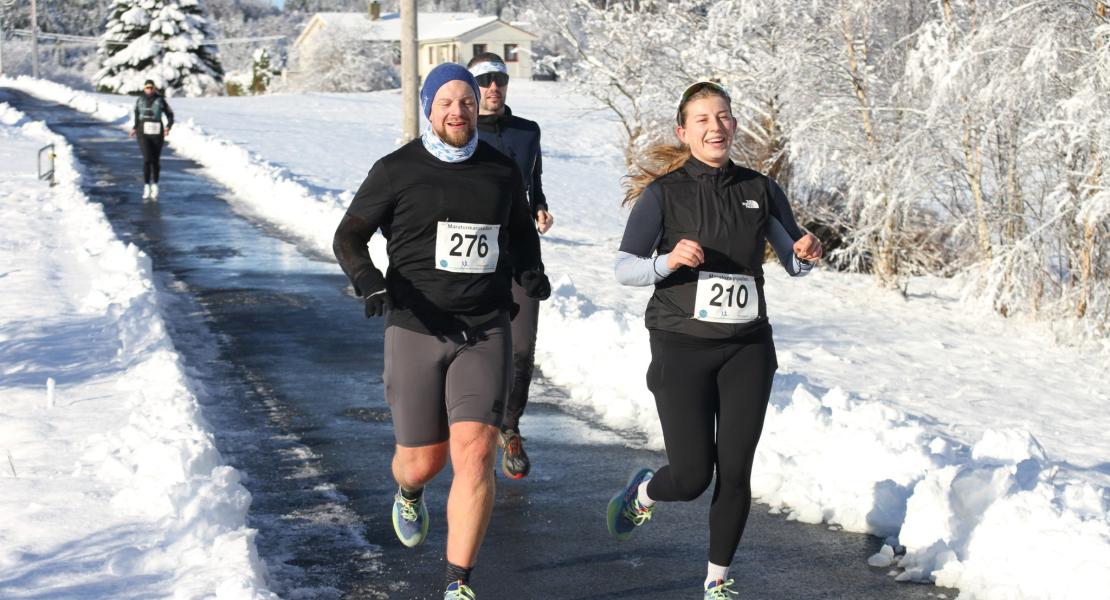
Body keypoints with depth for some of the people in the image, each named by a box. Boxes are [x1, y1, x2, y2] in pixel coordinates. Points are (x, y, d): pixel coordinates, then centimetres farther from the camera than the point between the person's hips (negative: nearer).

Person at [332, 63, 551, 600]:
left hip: (485, 333, 1)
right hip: (416, 330, -1)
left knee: (474, 454, -14)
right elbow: (348, 237, 1)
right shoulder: (397, 170, -2)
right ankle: (408, 493, 47)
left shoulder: (501, 170, 8)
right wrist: (369, 283, -19)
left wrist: (530, 272, 4)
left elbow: (521, 231, 25)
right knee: (422, 462, 7)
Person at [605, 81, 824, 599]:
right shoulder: (664, 192, -5)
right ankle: (642, 492, 32)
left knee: (735, 473, 2)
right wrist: (669, 260, -27)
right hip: (682, 347, -3)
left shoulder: (760, 190, 6)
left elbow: (794, 263, 14)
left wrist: (805, 254, -9)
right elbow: (625, 270, -8)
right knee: (691, 477, -4)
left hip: (747, 348, 3)